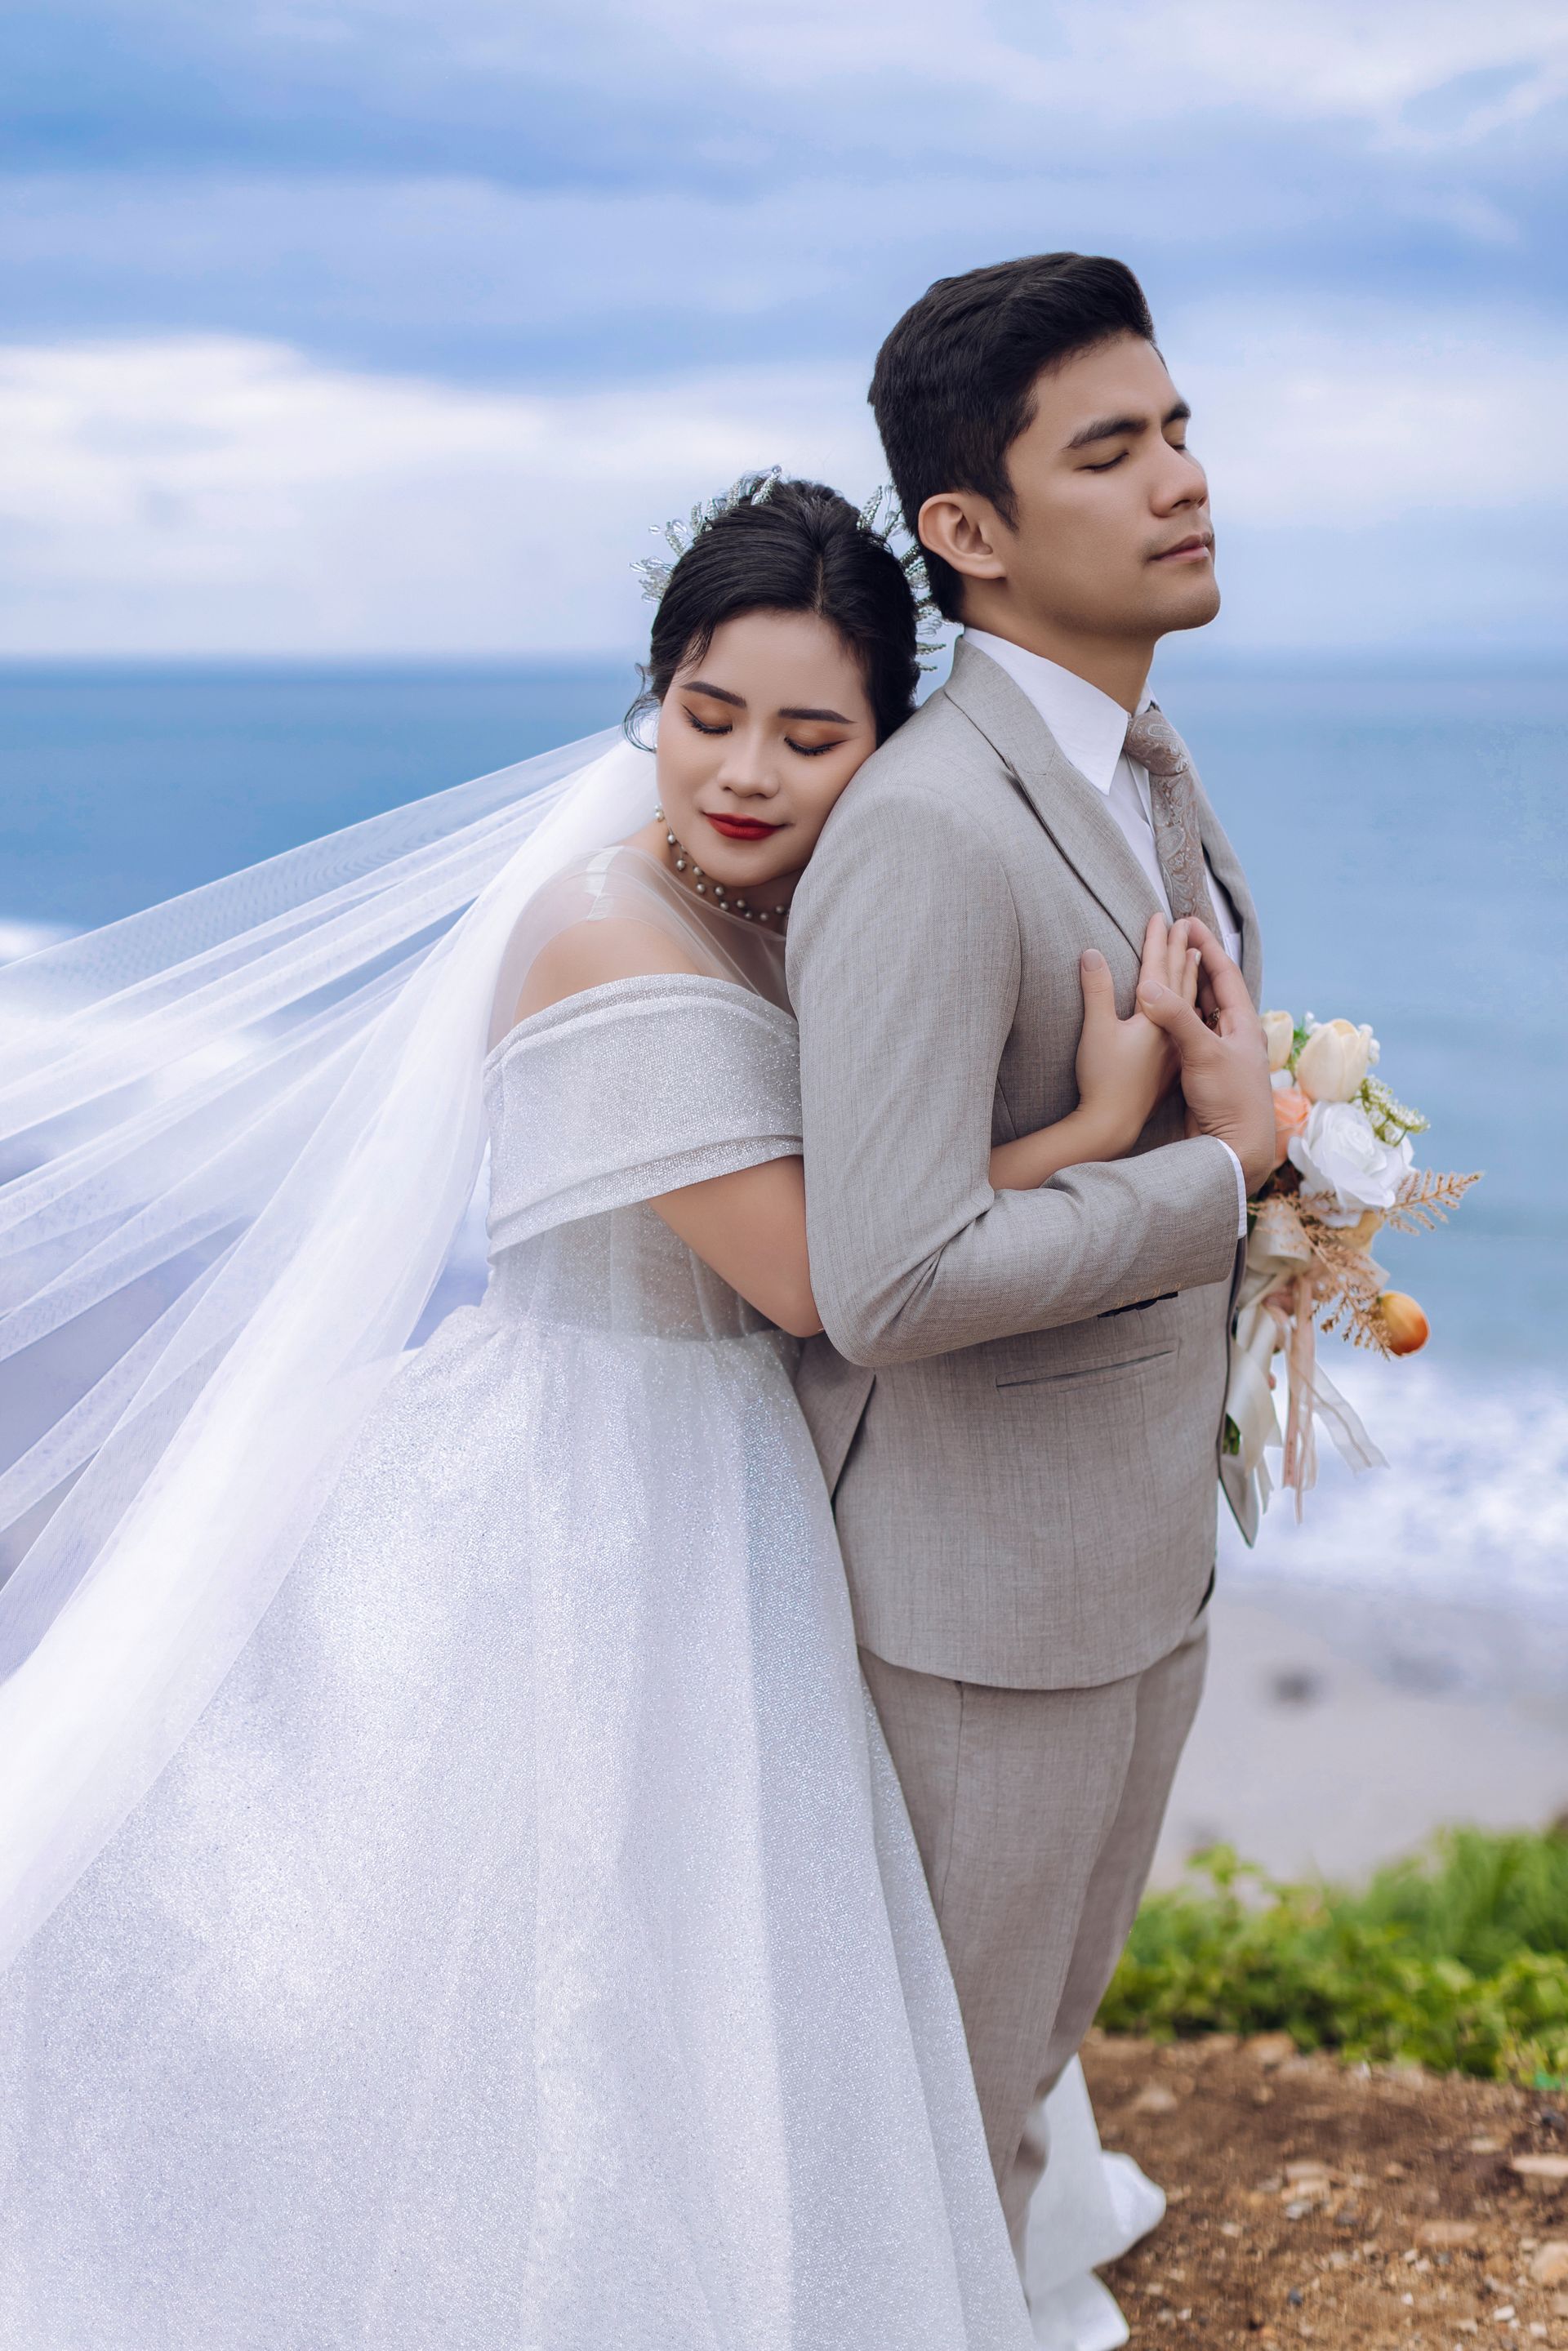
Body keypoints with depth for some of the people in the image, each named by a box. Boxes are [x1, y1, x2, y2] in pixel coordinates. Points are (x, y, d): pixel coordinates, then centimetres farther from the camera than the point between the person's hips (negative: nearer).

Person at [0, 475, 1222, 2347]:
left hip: (715, 1489, 9)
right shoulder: (622, 945, -24)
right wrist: (1099, 1122, -23)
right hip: (596, 1507, -9)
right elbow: (805, 1270, -24)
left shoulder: (783, 916, 2)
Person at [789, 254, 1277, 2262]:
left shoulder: (1153, 773, 4)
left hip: (1149, 1551, 9)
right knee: (942, 2095, 13)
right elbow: (890, 1278, -34)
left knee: (1043, 2013, 29)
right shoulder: (926, 833, -27)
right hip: (978, 1587, -9)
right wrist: (1227, 1169, -23)